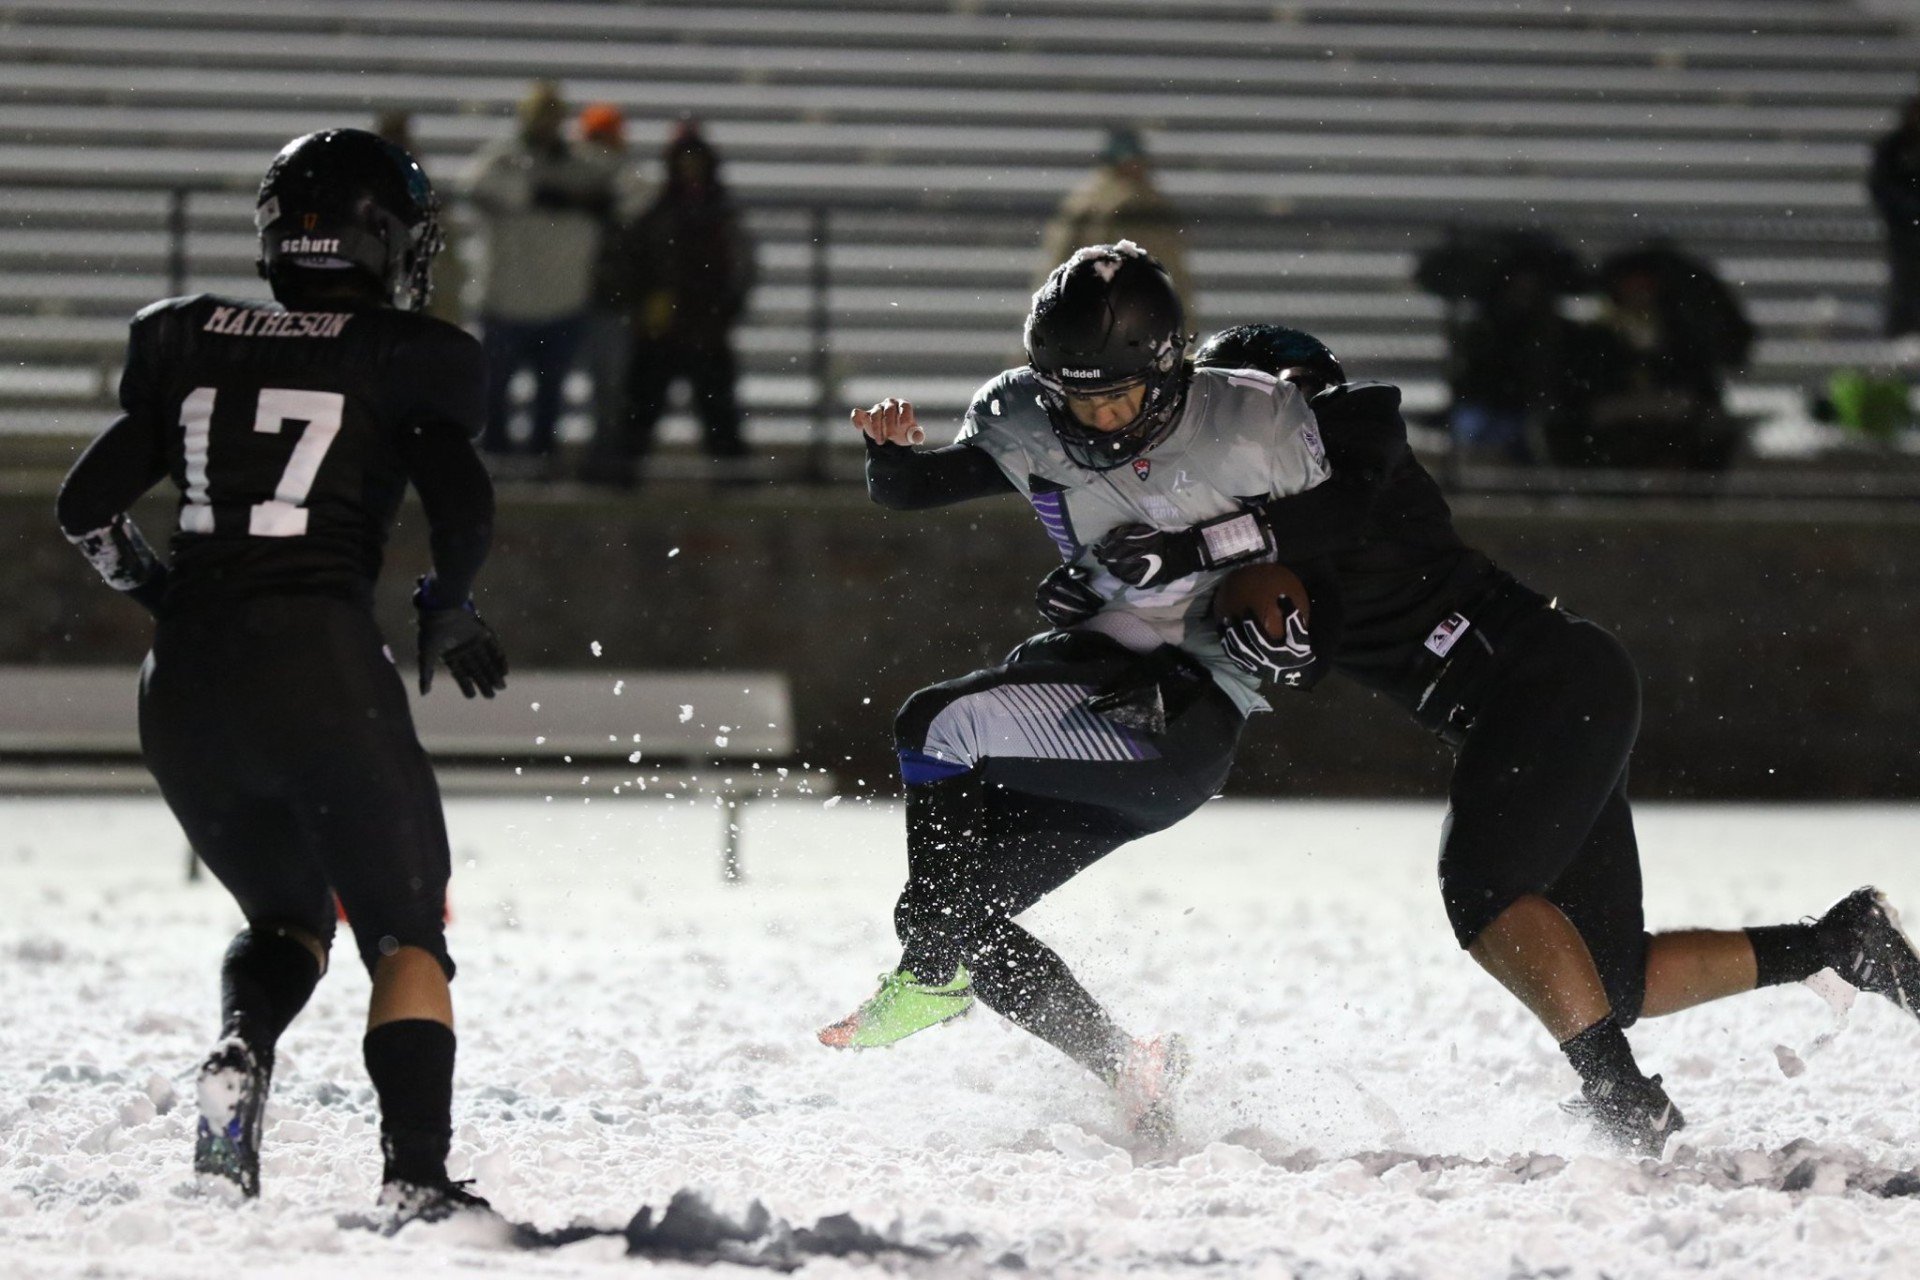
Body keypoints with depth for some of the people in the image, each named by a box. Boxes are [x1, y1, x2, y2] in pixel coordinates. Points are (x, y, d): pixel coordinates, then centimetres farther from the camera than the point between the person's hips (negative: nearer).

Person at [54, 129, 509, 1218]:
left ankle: (238, 1058, -6)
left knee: (286, 919, 24)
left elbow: (88, 507, 11)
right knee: (407, 933, 9)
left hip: (183, 682, 4)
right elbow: (463, 511, -9)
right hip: (321, 663, -4)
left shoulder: (192, 346, 13)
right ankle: (417, 1179, -10)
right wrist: (449, 616, 10)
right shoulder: (408, 358, 2)